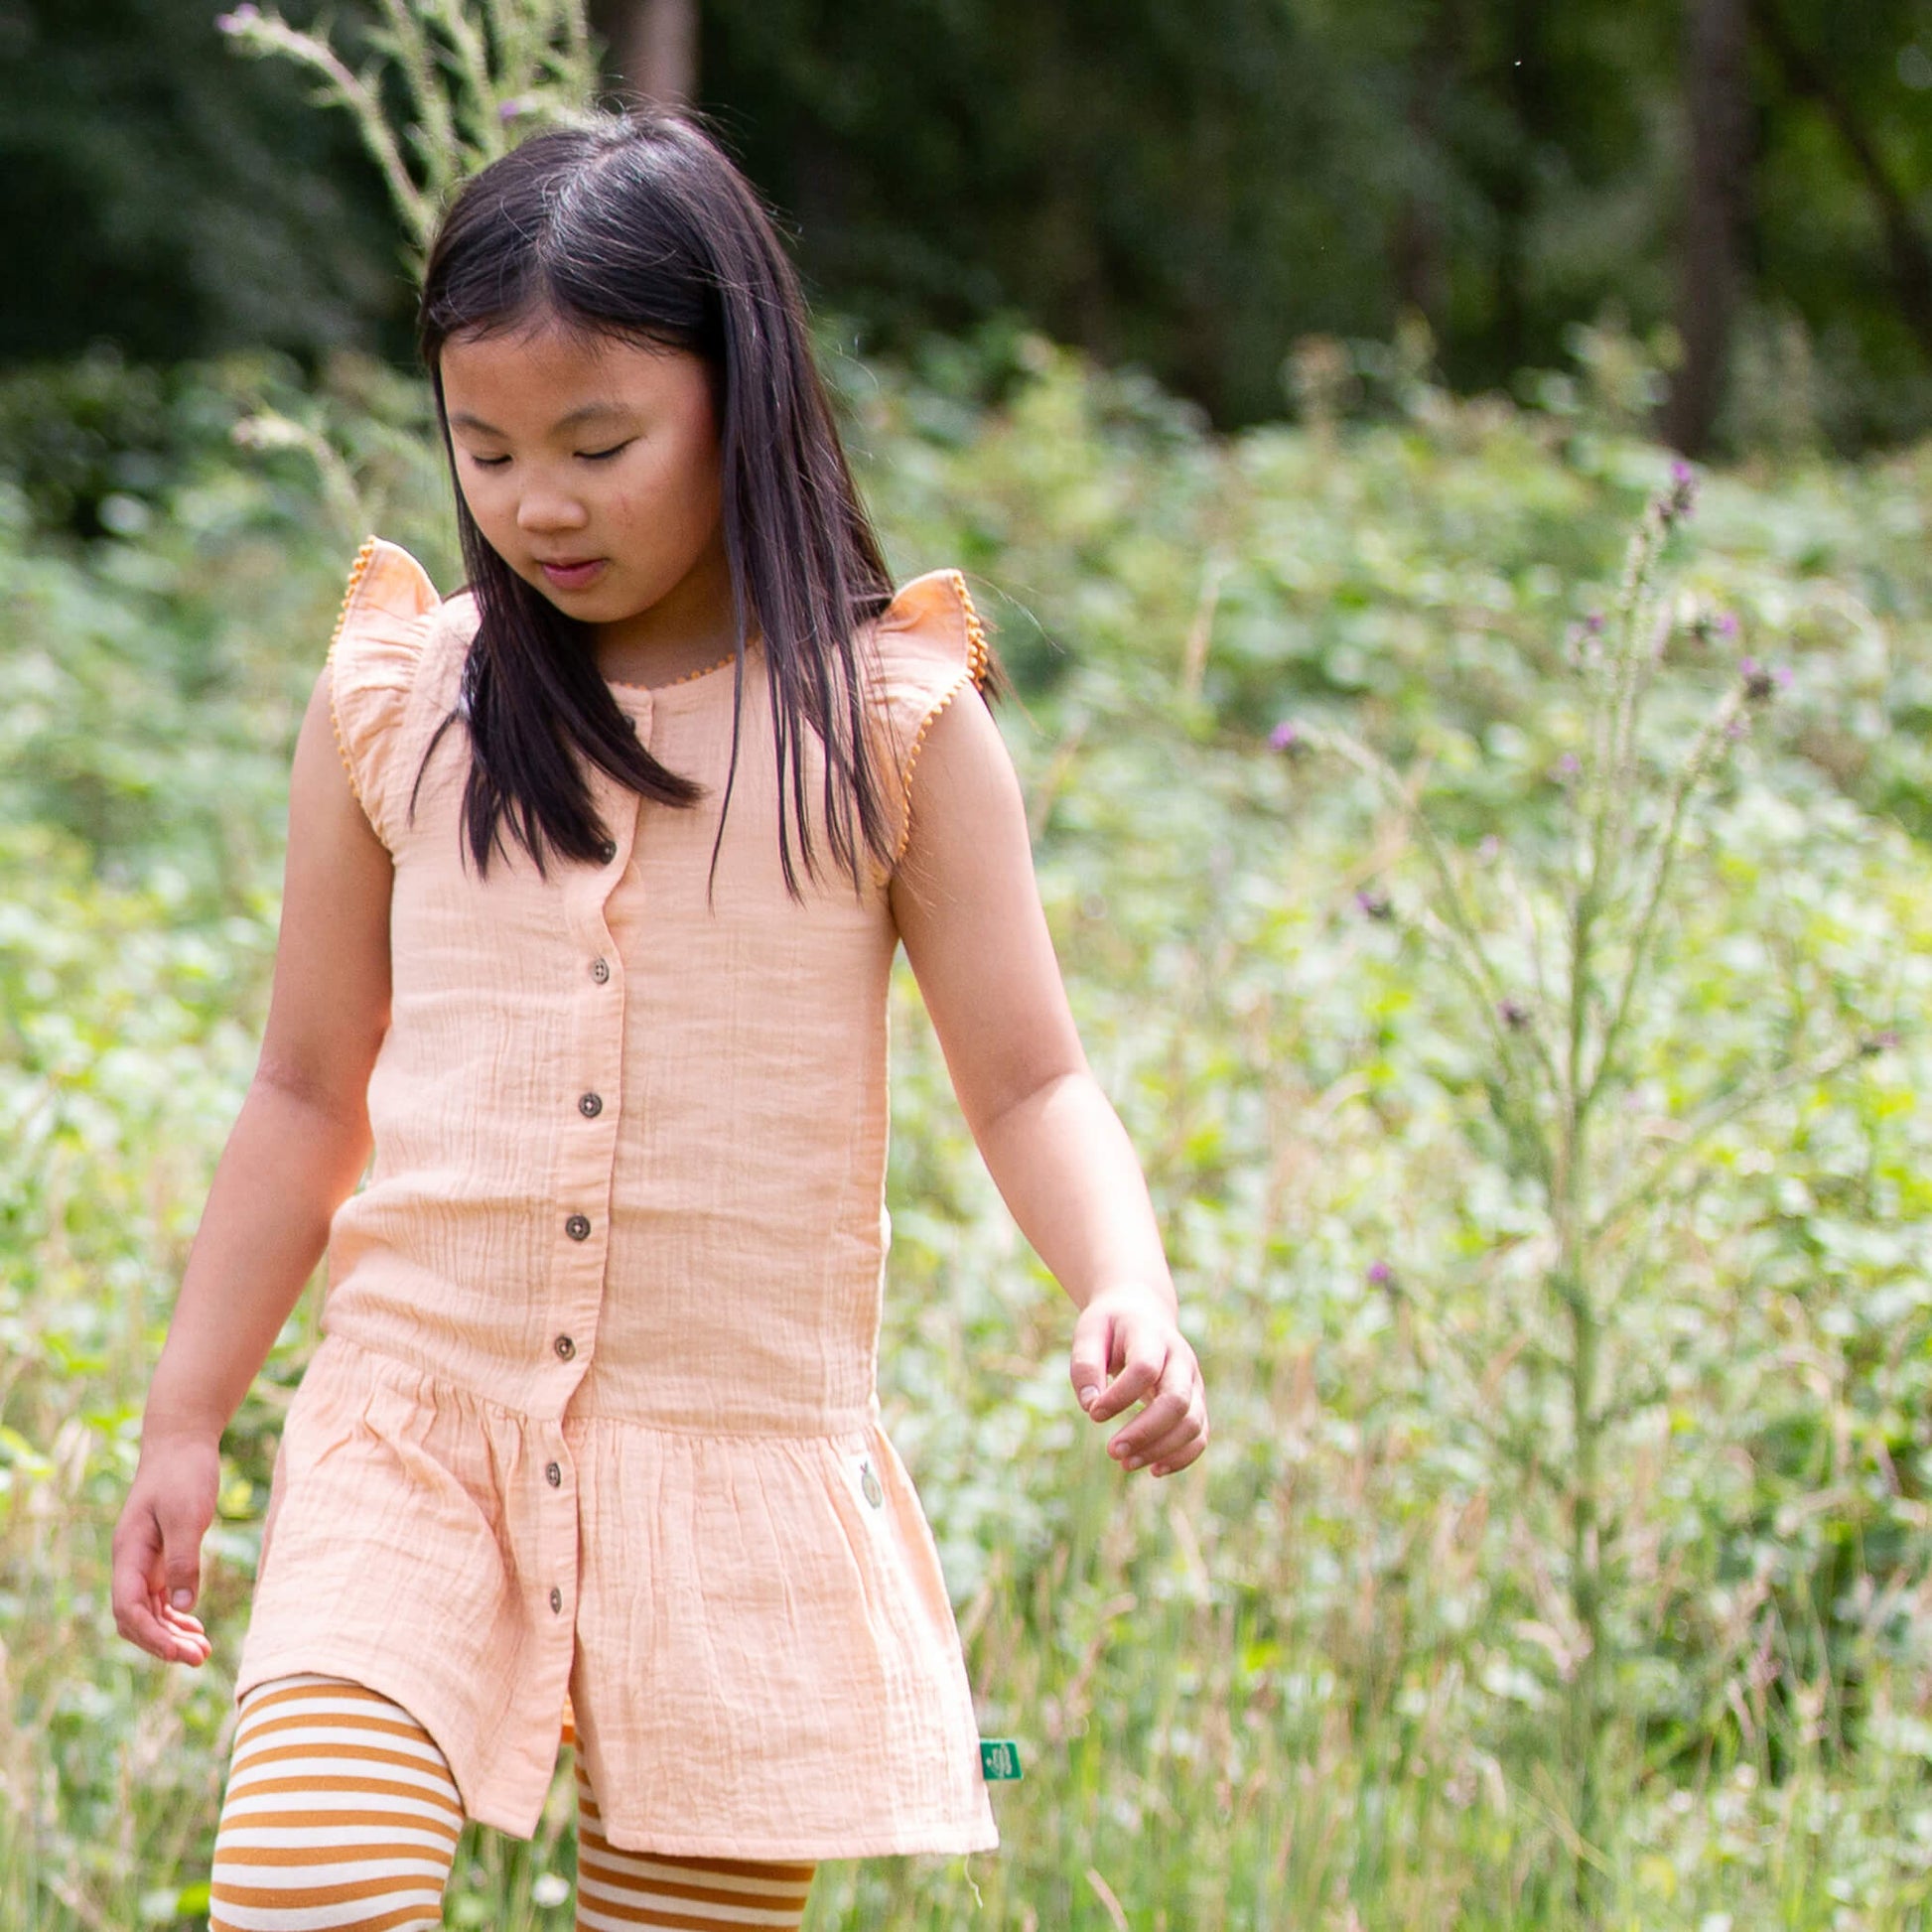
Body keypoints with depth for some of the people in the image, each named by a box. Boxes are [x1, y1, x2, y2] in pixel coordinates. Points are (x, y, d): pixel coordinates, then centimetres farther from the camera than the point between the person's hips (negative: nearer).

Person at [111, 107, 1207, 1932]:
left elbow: (1029, 1082, 1)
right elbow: (309, 1094, 13)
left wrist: (1125, 1291, -19)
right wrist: (181, 1424, 13)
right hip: (415, 1436, 1)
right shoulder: (393, 707, 4)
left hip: (745, 1471, -1)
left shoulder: (891, 722, -1)